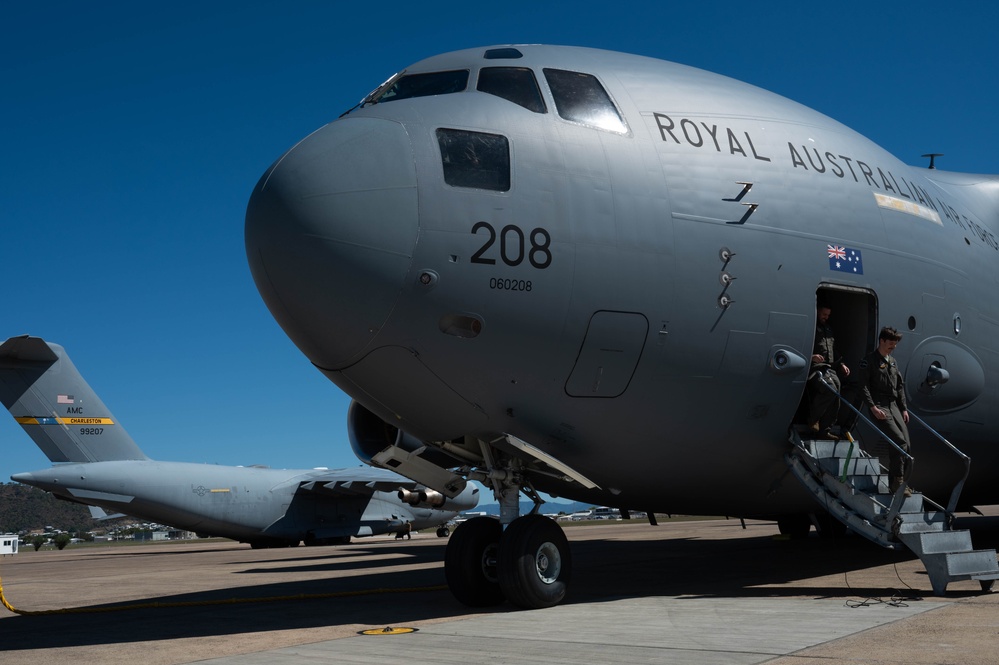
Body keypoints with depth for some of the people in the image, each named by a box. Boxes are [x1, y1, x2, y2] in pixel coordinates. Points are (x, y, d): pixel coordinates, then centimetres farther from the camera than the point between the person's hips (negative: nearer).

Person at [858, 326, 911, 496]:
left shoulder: (893, 362, 20)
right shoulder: (869, 360, -3)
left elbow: (900, 387, 22)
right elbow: (863, 386, -10)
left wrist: (904, 409, 13)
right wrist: (873, 407, -18)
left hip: (893, 406, 7)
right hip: (879, 407, -7)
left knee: (905, 444, -2)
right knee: (899, 441, -20)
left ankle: (897, 482, 6)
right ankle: (896, 482, -15)